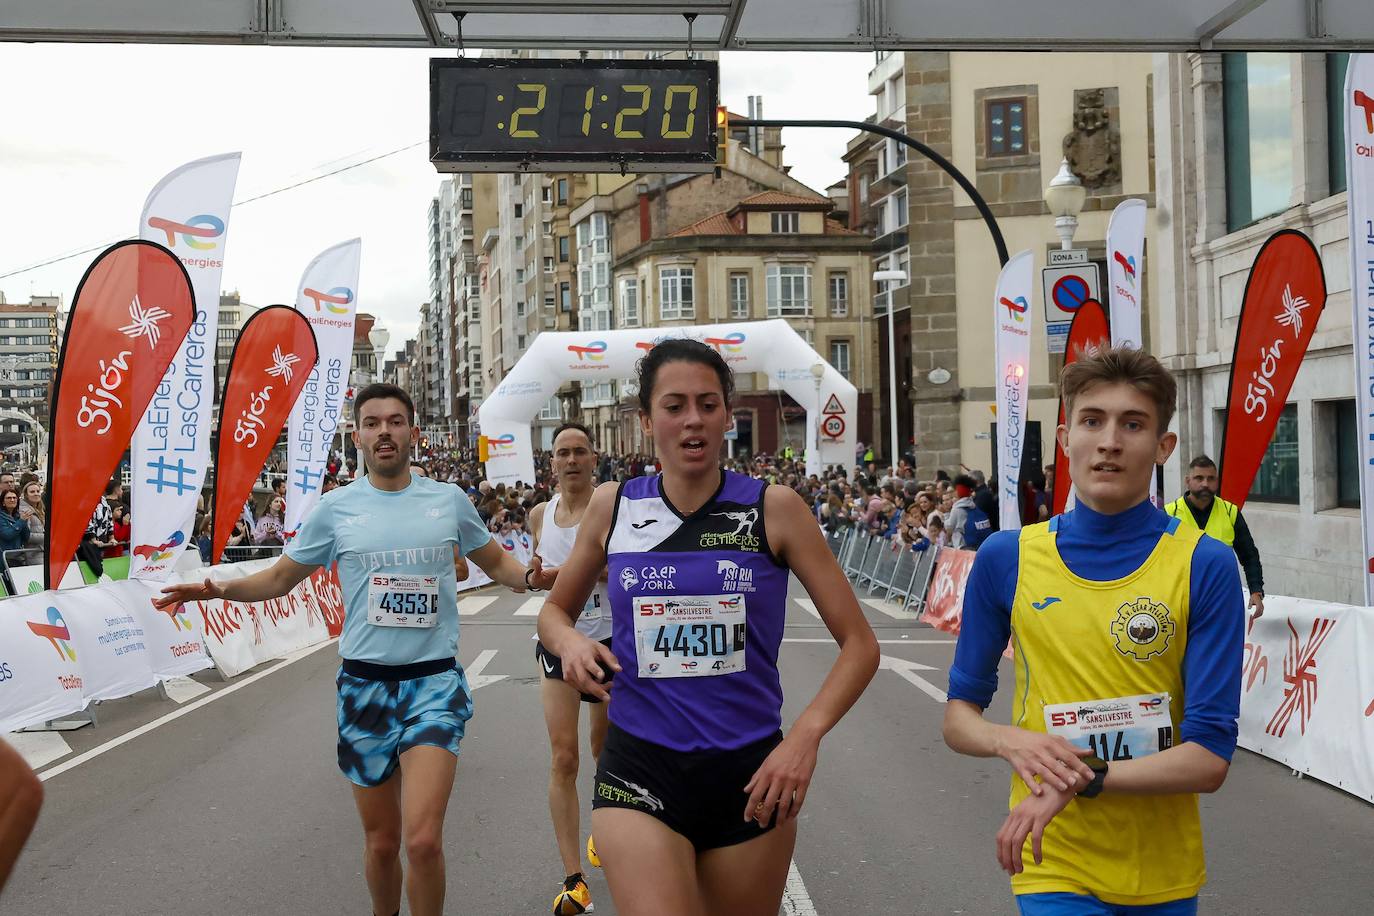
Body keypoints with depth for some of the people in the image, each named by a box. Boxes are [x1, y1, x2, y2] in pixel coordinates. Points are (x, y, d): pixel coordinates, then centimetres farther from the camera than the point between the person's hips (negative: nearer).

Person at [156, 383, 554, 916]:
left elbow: (495, 562, 16)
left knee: (423, 841, -17)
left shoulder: (449, 501, 3)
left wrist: (530, 577, -6)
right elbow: (281, 577, 12)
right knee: (381, 844, 11)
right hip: (364, 685, 1)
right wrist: (223, 588, -6)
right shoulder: (335, 509, 3)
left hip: (434, 680, -1)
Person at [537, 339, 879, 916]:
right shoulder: (612, 507, 2)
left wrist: (807, 733, -17)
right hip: (640, 770, 0)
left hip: (751, 773, 0)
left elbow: (859, 644, -2)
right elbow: (555, 609, 18)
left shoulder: (774, 508, -4)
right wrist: (569, 641, -5)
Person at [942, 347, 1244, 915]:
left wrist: (1082, 779, -23)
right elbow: (958, 717, 6)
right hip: (1054, 868, 0)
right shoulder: (1006, 559, -3)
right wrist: (1011, 742, -15)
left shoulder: (1204, 565, -9)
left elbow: (1209, 759, -10)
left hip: (1165, 871, 0)